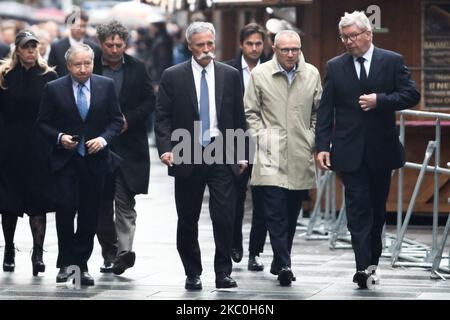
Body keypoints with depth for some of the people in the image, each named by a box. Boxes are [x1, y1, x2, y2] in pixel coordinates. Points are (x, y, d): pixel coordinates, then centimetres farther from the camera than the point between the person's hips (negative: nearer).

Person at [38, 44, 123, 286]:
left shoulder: (106, 86, 3)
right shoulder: (54, 89, -1)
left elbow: (116, 120, 6)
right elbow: (43, 122, 4)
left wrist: (104, 139, -11)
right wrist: (59, 137, -13)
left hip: (95, 159, 2)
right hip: (65, 160, -2)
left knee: (90, 214, 4)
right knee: (66, 207, -14)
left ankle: (81, 264, 13)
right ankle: (65, 263, -3)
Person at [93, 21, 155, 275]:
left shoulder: (137, 69, 3)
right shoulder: (91, 68, 2)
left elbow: (150, 101, 4)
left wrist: (128, 119, -8)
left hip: (128, 145, -1)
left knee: (125, 201, -11)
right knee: (102, 202, 6)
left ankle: (124, 250, -17)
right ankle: (109, 252, 14)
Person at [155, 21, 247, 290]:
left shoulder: (230, 75, 7)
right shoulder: (173, 76, 2)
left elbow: (239, 119, 11)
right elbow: (163, 117, 0)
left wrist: (241, 154, 7)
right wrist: (166, 149, -13)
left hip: (222, 155, 0)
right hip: (187, 157, 0)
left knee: (225, 217, -8)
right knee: (188, 220, 6)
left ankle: (223, 272, 2)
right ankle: (193, 274, 18)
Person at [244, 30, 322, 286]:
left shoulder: (312, 74, 7)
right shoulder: (260, 74, 1)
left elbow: (318, 110, 16)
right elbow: (251, 111, 6)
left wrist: (313, 139, 9)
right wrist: (261, 137, -3)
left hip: (301, 157, 3)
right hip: (271, 156, -3)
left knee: (292, 212, 9)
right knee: (275, 211, -13)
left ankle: (280, 262, 21)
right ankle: (284, 265, -15)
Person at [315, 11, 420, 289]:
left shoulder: (393, 62, 1)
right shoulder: (335, 67, 4)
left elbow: (411, 95, -5)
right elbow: (325, 110, 2)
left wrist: (380, 100, -18)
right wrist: (322, 146, -5)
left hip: (381, 150, 0)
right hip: (350, 151, 0)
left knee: (377, 208, 11)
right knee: (358, 208, -7)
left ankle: (372, 260, 23)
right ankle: (363, 266, -12)